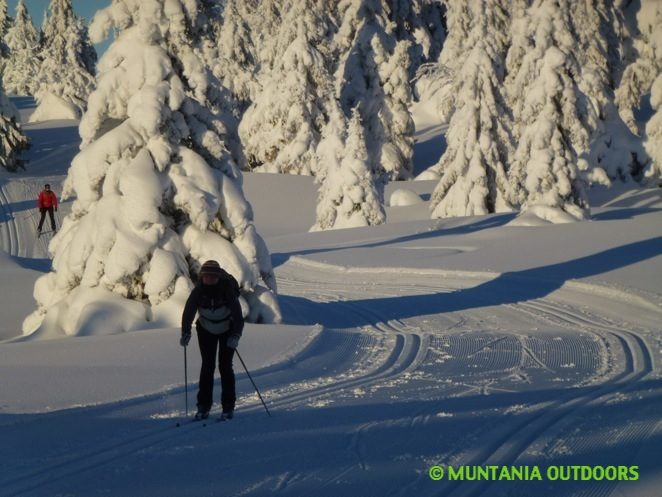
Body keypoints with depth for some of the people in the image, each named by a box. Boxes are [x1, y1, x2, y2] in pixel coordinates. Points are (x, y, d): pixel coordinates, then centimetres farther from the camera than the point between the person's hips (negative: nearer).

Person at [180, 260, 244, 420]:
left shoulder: (228, 291, -29)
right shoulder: (198, 291, -23)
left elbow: (237, 314, -32)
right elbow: (188, 311, -22)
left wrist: (236, 336, -44)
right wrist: (185, 333, -35)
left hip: (227, 330, -2)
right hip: (206, 330, 2)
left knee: (225, 366, -7)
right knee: (207, 366, -3)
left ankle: (228, 407, 0)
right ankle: (203, 406, 2)